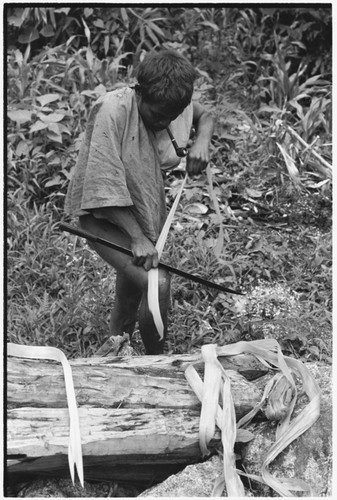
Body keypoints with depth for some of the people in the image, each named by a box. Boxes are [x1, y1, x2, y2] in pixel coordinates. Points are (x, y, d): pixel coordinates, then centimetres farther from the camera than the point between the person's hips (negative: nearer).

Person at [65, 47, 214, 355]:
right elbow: (104, 185, -29)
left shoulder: (172, 104, -8)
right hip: (105, 216, -6)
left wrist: (202, 140, -10)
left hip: (147, 214, 7)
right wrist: (138, 237, -32)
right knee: (157, 284, -23)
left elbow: (205, 116, 14)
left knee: (132, 289, 20)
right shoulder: (112, 111, -26)